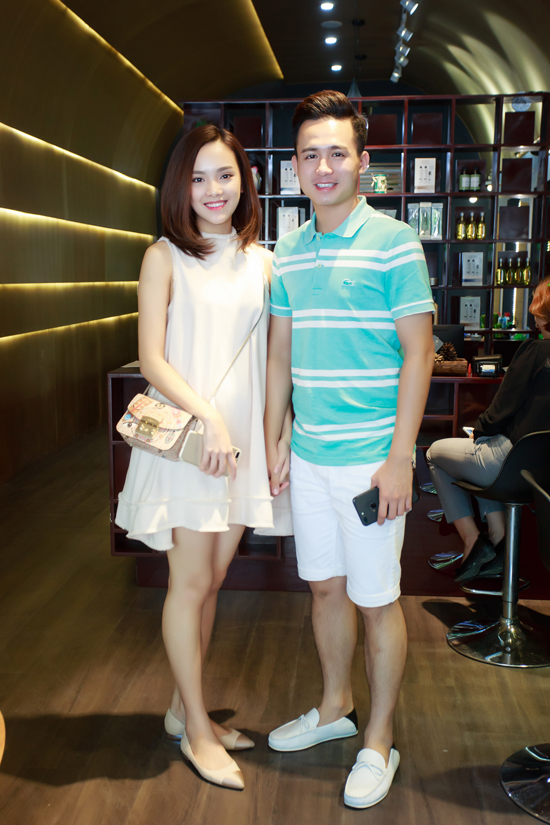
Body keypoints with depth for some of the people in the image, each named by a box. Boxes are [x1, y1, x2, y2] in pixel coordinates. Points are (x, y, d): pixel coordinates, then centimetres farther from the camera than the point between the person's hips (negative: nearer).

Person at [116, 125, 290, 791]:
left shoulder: (261, 262, 9)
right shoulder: (165, 257, -3)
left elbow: (271, 359, 12)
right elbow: (151, 359, -9)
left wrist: (276, 437, 8)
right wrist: (209, 418, -19)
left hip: (242, 438, 4)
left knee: (210, 580, 12)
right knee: (190, 583, 2)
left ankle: (182, 708, 30)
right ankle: (198, 730, 19)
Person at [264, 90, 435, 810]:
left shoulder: (394, 243, -8)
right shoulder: (288, 251, 9)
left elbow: (417, 354, -10)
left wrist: (399, 459, -15)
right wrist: (271, 441, 11)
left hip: (370, 458, -5)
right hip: (308, 456, 6)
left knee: (376, 600, 6)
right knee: (325, 586, 17)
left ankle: (380, 741, 24)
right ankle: (335, 707, 38)